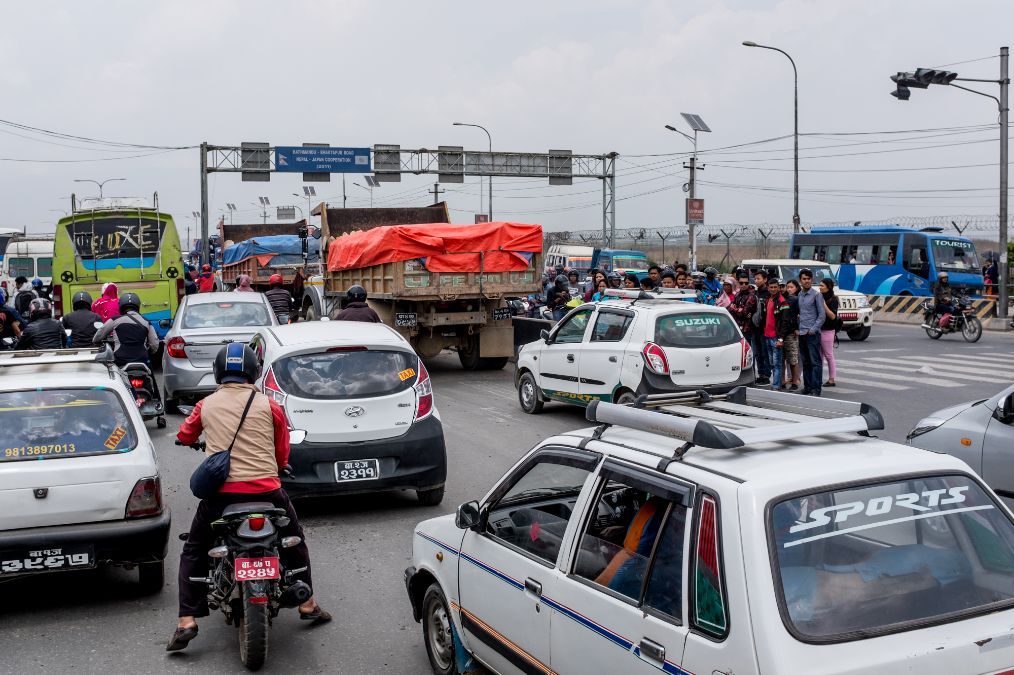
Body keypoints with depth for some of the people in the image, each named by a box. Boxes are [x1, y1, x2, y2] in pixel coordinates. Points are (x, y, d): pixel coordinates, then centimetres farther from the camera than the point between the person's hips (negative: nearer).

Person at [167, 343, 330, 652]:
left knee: (193, 551, 17)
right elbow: (283, 456, 6)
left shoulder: (206, 405, 5)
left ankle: (187, 621, 7)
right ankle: (307, 604, 28)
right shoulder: (269, 405, 2)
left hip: (220, 491, 0)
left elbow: (184, 436, 21)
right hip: (266, 490, 0)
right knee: (295, 539, 24)